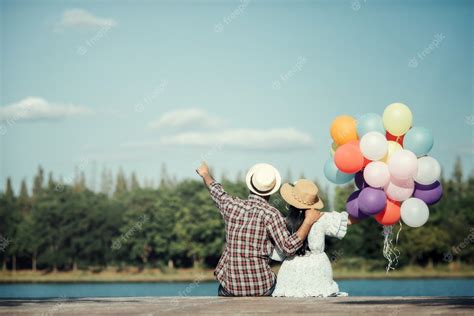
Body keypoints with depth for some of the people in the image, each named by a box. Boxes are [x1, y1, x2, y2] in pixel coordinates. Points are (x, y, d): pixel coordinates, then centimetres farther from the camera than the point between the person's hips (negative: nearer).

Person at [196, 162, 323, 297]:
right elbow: (288, 247, -22)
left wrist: (205, 174, 42)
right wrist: (308, 221, -14)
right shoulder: (271, 214, -15)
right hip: (261, 287, -2)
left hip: (230, 285, 3)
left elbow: (216, 190, 21)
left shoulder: (231, 205, -2)